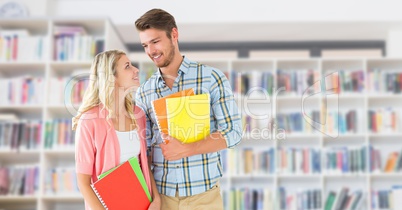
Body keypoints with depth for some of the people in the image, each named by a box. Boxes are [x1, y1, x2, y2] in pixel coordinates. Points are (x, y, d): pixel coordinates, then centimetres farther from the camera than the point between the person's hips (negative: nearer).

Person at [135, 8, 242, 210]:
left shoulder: (212, 78, -5)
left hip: (203, 193, -2)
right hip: (160, 193, 2)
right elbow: (143, 147, 7)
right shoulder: (143, 92, 4)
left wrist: (185, 149, -19)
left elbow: (232, 132, -9)